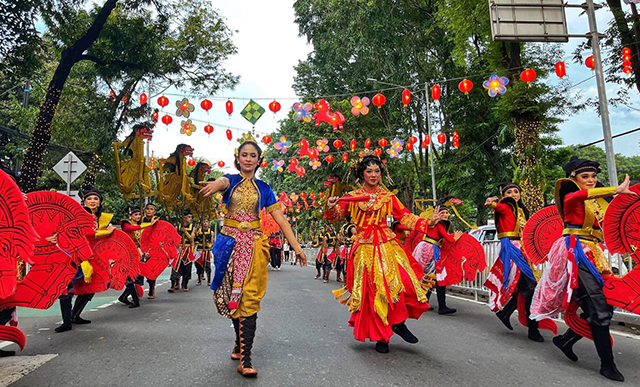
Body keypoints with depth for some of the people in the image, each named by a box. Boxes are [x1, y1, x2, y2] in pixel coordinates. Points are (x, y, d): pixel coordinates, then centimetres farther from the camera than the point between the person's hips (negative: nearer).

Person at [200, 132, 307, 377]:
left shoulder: (263, 188, 8)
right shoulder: (230, 181, 5)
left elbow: (279, 218, 4)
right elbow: (222, 182, -22)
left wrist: (296, 246, -3)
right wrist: (214, 185, -48)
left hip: (253, 245, 0)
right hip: (230, 243, 1)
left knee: (248, 298, -7)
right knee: (233, 297, 9)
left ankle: (245, 359, -7)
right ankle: (241, 343, 30)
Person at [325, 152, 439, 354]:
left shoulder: (388, 196, 10)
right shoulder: (352, 197, 7)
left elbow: (405, 217, 8)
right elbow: (337, 216, 5)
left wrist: (427, 222, -3)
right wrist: (332, 208, -16)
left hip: (387, 245, 2)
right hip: (365, 248, -1)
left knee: (400, 282, -16)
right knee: (372, 291, -4)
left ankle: (399, 323, 8)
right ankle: (380, 337, 12)